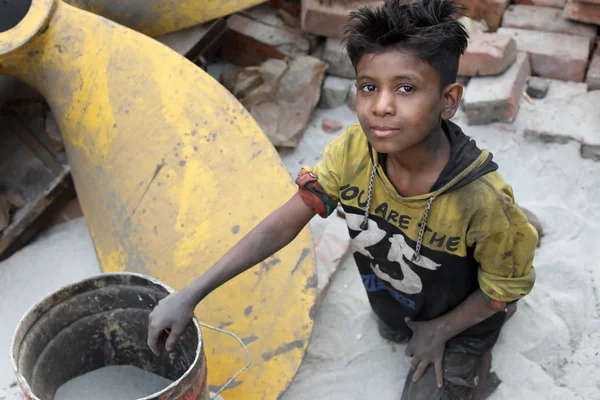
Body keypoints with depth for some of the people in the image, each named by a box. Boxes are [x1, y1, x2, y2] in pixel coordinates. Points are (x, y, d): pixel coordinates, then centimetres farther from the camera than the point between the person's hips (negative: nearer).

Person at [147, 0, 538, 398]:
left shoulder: (480, 201, -41)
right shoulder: (352, 152, -30)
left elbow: (508, 285, -20)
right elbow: (283, 224, -25)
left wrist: (441, 331, -14)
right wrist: (190, 296, -31)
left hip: (455, 327, -4)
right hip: (393, 306, 5)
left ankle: (476, 360, 23)